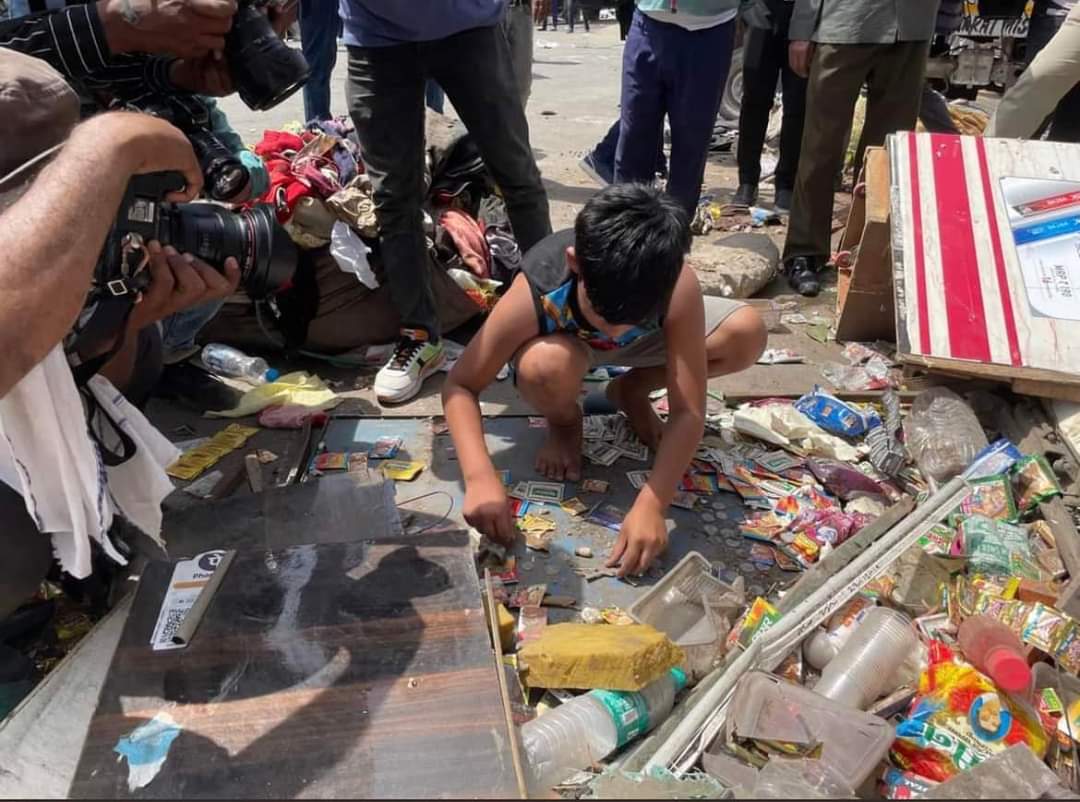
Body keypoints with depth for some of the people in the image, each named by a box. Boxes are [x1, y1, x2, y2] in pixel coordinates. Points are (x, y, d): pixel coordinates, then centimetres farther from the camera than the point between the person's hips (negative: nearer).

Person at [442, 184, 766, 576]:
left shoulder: (678, 285, -37)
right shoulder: (535, 294, -40)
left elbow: (689, 411, -34)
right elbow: (459, 386, -30)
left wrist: (651, 505, -45)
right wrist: (480, 477, -44)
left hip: (647, 334, 2)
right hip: (564, 338, -2)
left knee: (748, 333, -21)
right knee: (546, 367, -40)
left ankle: (630, 391, 4)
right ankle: (564, 420, -1)